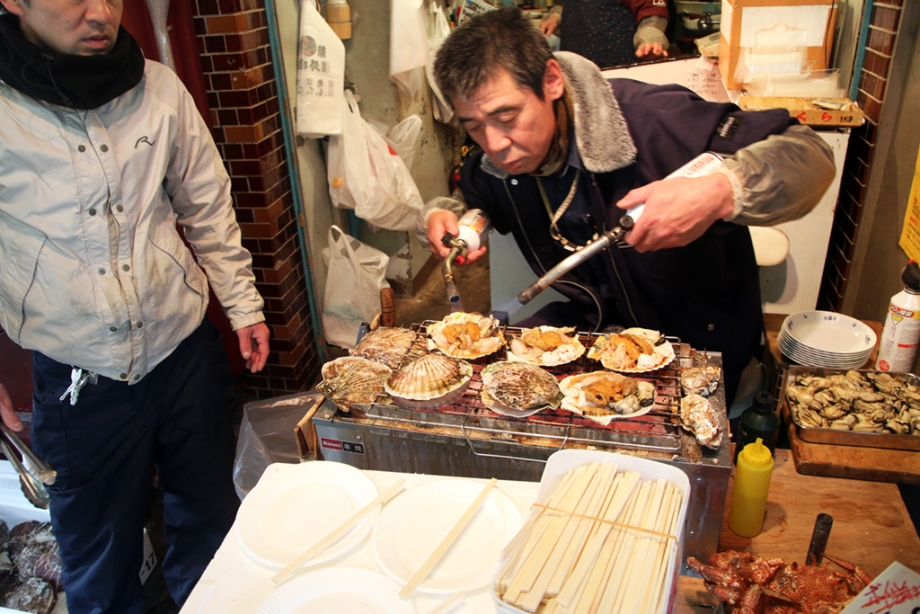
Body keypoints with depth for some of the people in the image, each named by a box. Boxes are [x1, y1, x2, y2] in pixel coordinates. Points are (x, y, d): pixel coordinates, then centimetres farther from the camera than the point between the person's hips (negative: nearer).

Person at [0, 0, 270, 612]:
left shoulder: (159, 90, -3)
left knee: (209, 517, 20)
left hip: (185, 350, 3)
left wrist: (244, 305, 7)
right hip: (77, 378, -2)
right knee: (100, 549, 16)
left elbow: (208, 208, 7)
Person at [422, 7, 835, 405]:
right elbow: (468, 199, 16)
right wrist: (438, 216, -8)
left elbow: (810, 155, -23)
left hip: (697, 344, -4)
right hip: (589, 323, 5)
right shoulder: (491, 164, -8)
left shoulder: (648, 119, -28)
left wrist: (720, 193, -43)